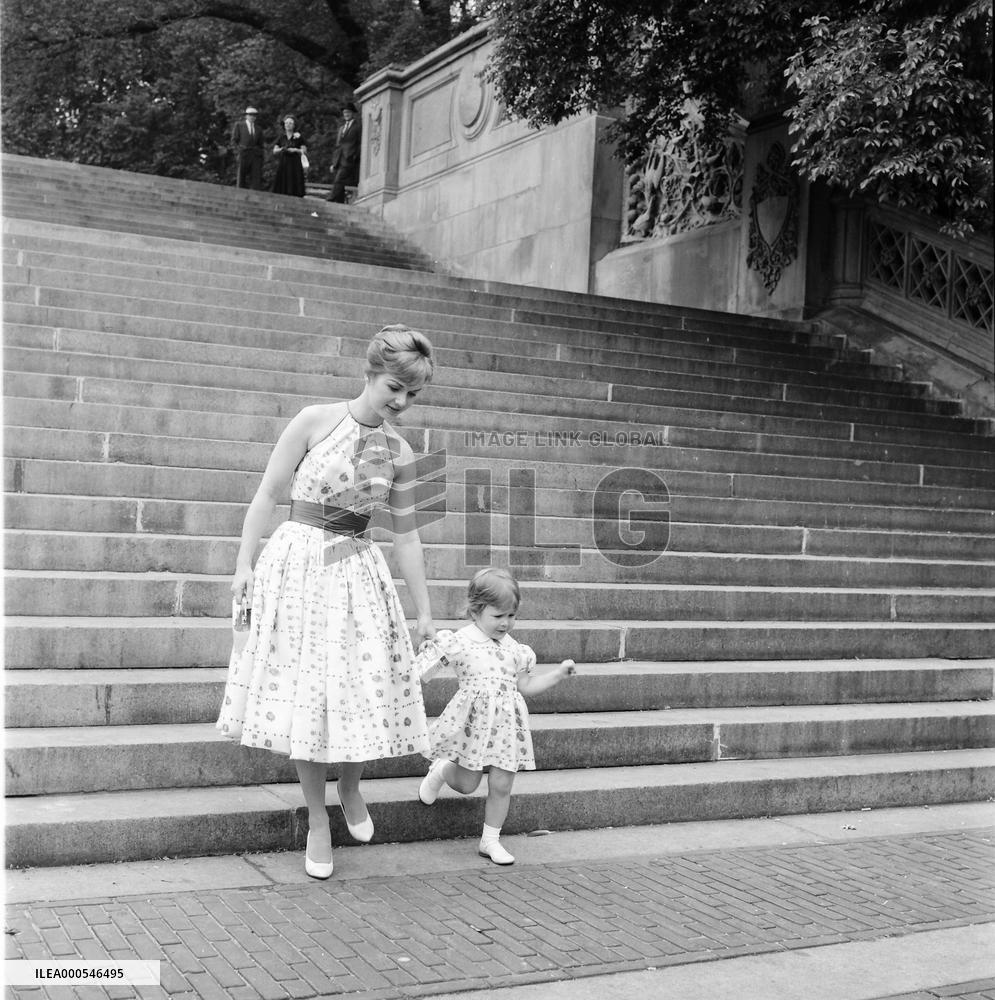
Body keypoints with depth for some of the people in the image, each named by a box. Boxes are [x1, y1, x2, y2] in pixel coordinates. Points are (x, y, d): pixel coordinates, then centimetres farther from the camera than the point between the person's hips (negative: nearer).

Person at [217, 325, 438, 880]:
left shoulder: (400, 454, 2)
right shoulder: (316, 421, -8)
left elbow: (406, 534, 8)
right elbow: (269, 493, -4)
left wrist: (425, 612, 9)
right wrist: (245, 564, -8)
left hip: (358, 573, 3)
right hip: (299, 563, -3)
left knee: (365, 686, 0)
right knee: (306, 691, 1)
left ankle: (351, 789, 29)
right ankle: (318, 821, 15)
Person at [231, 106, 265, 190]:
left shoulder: (258, 129, 18)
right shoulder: (239, 125, 9)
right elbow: (234, 140, 7)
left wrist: (261, 159, 12)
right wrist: (239, 151, -4)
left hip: (256, 155, 3)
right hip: (243, 154, -2)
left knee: (257, 176, -10)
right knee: (241, 178, -3)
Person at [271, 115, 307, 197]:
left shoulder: (299, 137, 3)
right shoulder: (281, 137, 10)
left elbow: (304, 152, 1)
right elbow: (274, 151, 9)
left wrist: (295, 150, -15)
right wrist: (282, 149, -10)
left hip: (295, 165, -2)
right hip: (282, 165, 3)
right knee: (281, 188, -4)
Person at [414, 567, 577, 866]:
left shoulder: (513, 648, 9)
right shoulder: (459, 642, -7)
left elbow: (525, 685, 17)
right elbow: (419, 672, -5)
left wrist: (558, 673, 12)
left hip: (506, 723, 4)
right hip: (473, 721, -4)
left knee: (501, 785, 3)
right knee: (466, 784, 5)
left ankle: (490, 841, 20)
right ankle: (440, 771, 40)